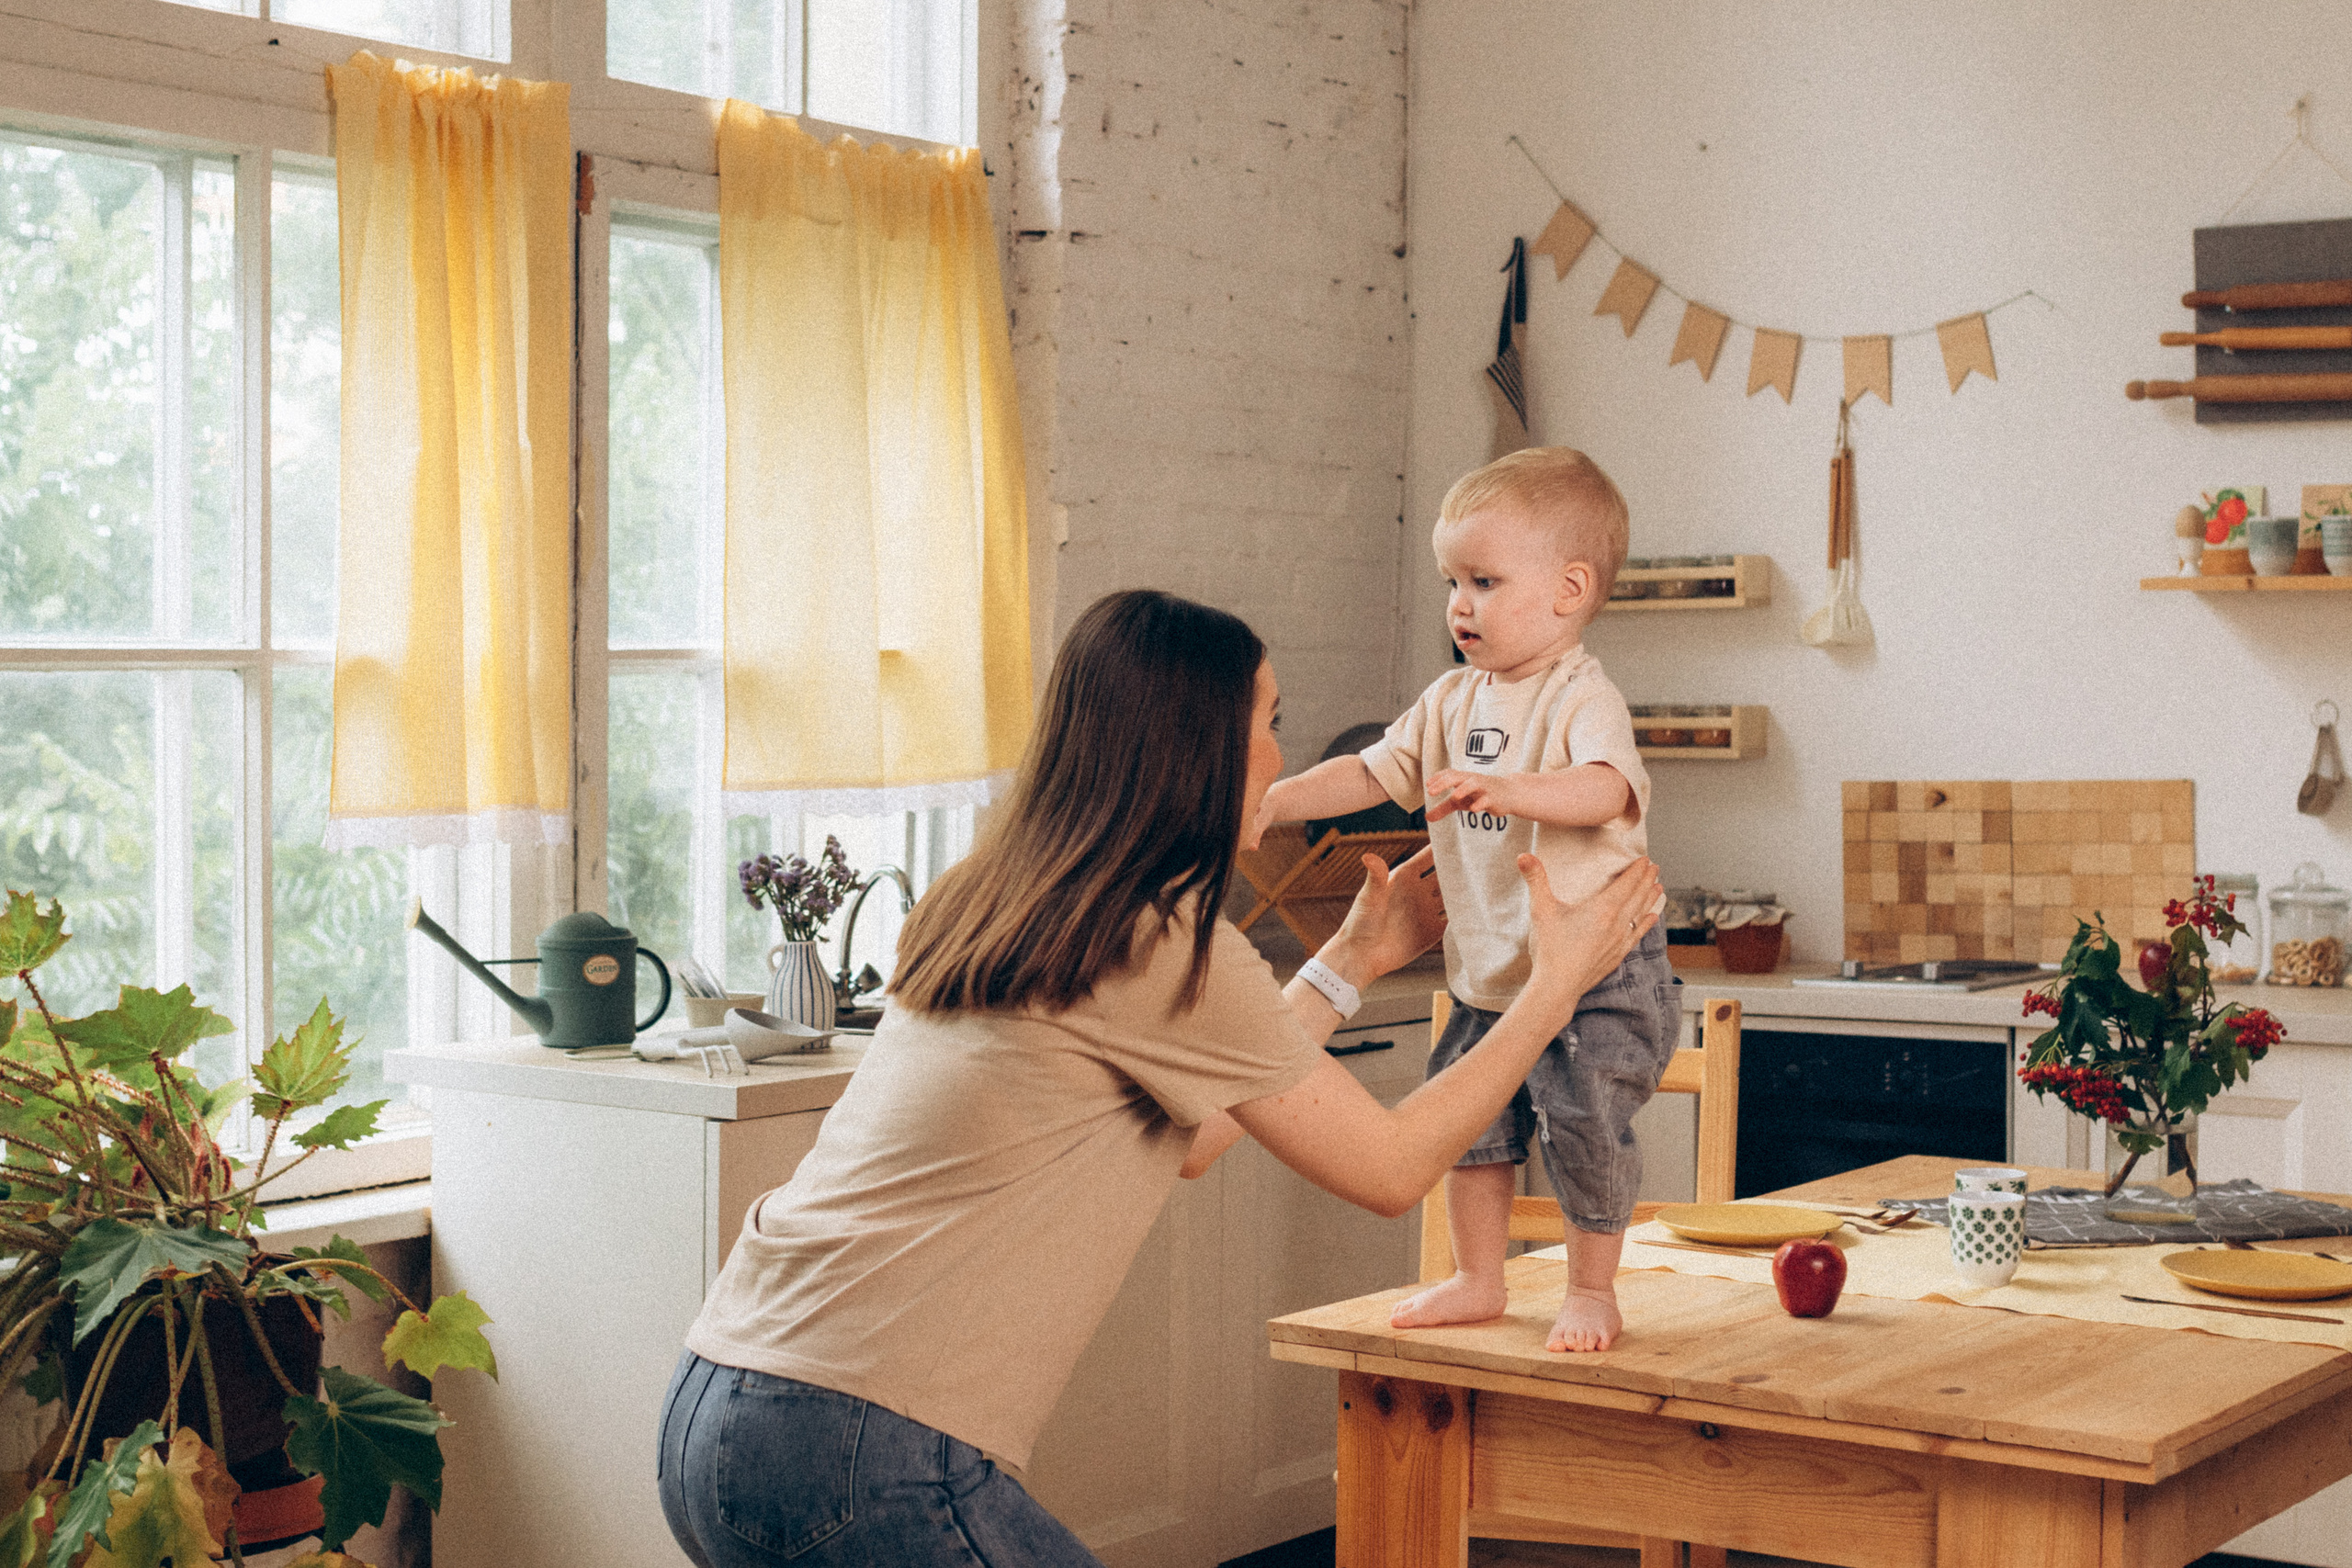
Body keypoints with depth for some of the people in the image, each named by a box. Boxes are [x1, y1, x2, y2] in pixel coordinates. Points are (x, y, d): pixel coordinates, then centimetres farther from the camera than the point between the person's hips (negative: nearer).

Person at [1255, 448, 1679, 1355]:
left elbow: (1605, 790, -34)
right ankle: (1478, 1280, 26)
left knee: (1583, 1126, -9)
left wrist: (1507, 787, -51)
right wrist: (1272, 802, -1)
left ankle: (1592, 1290, 11)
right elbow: (1373, 772, 10)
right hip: (1490, 977, 7)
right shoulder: (1453, 701, 6)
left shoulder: (1582, 699, -16)